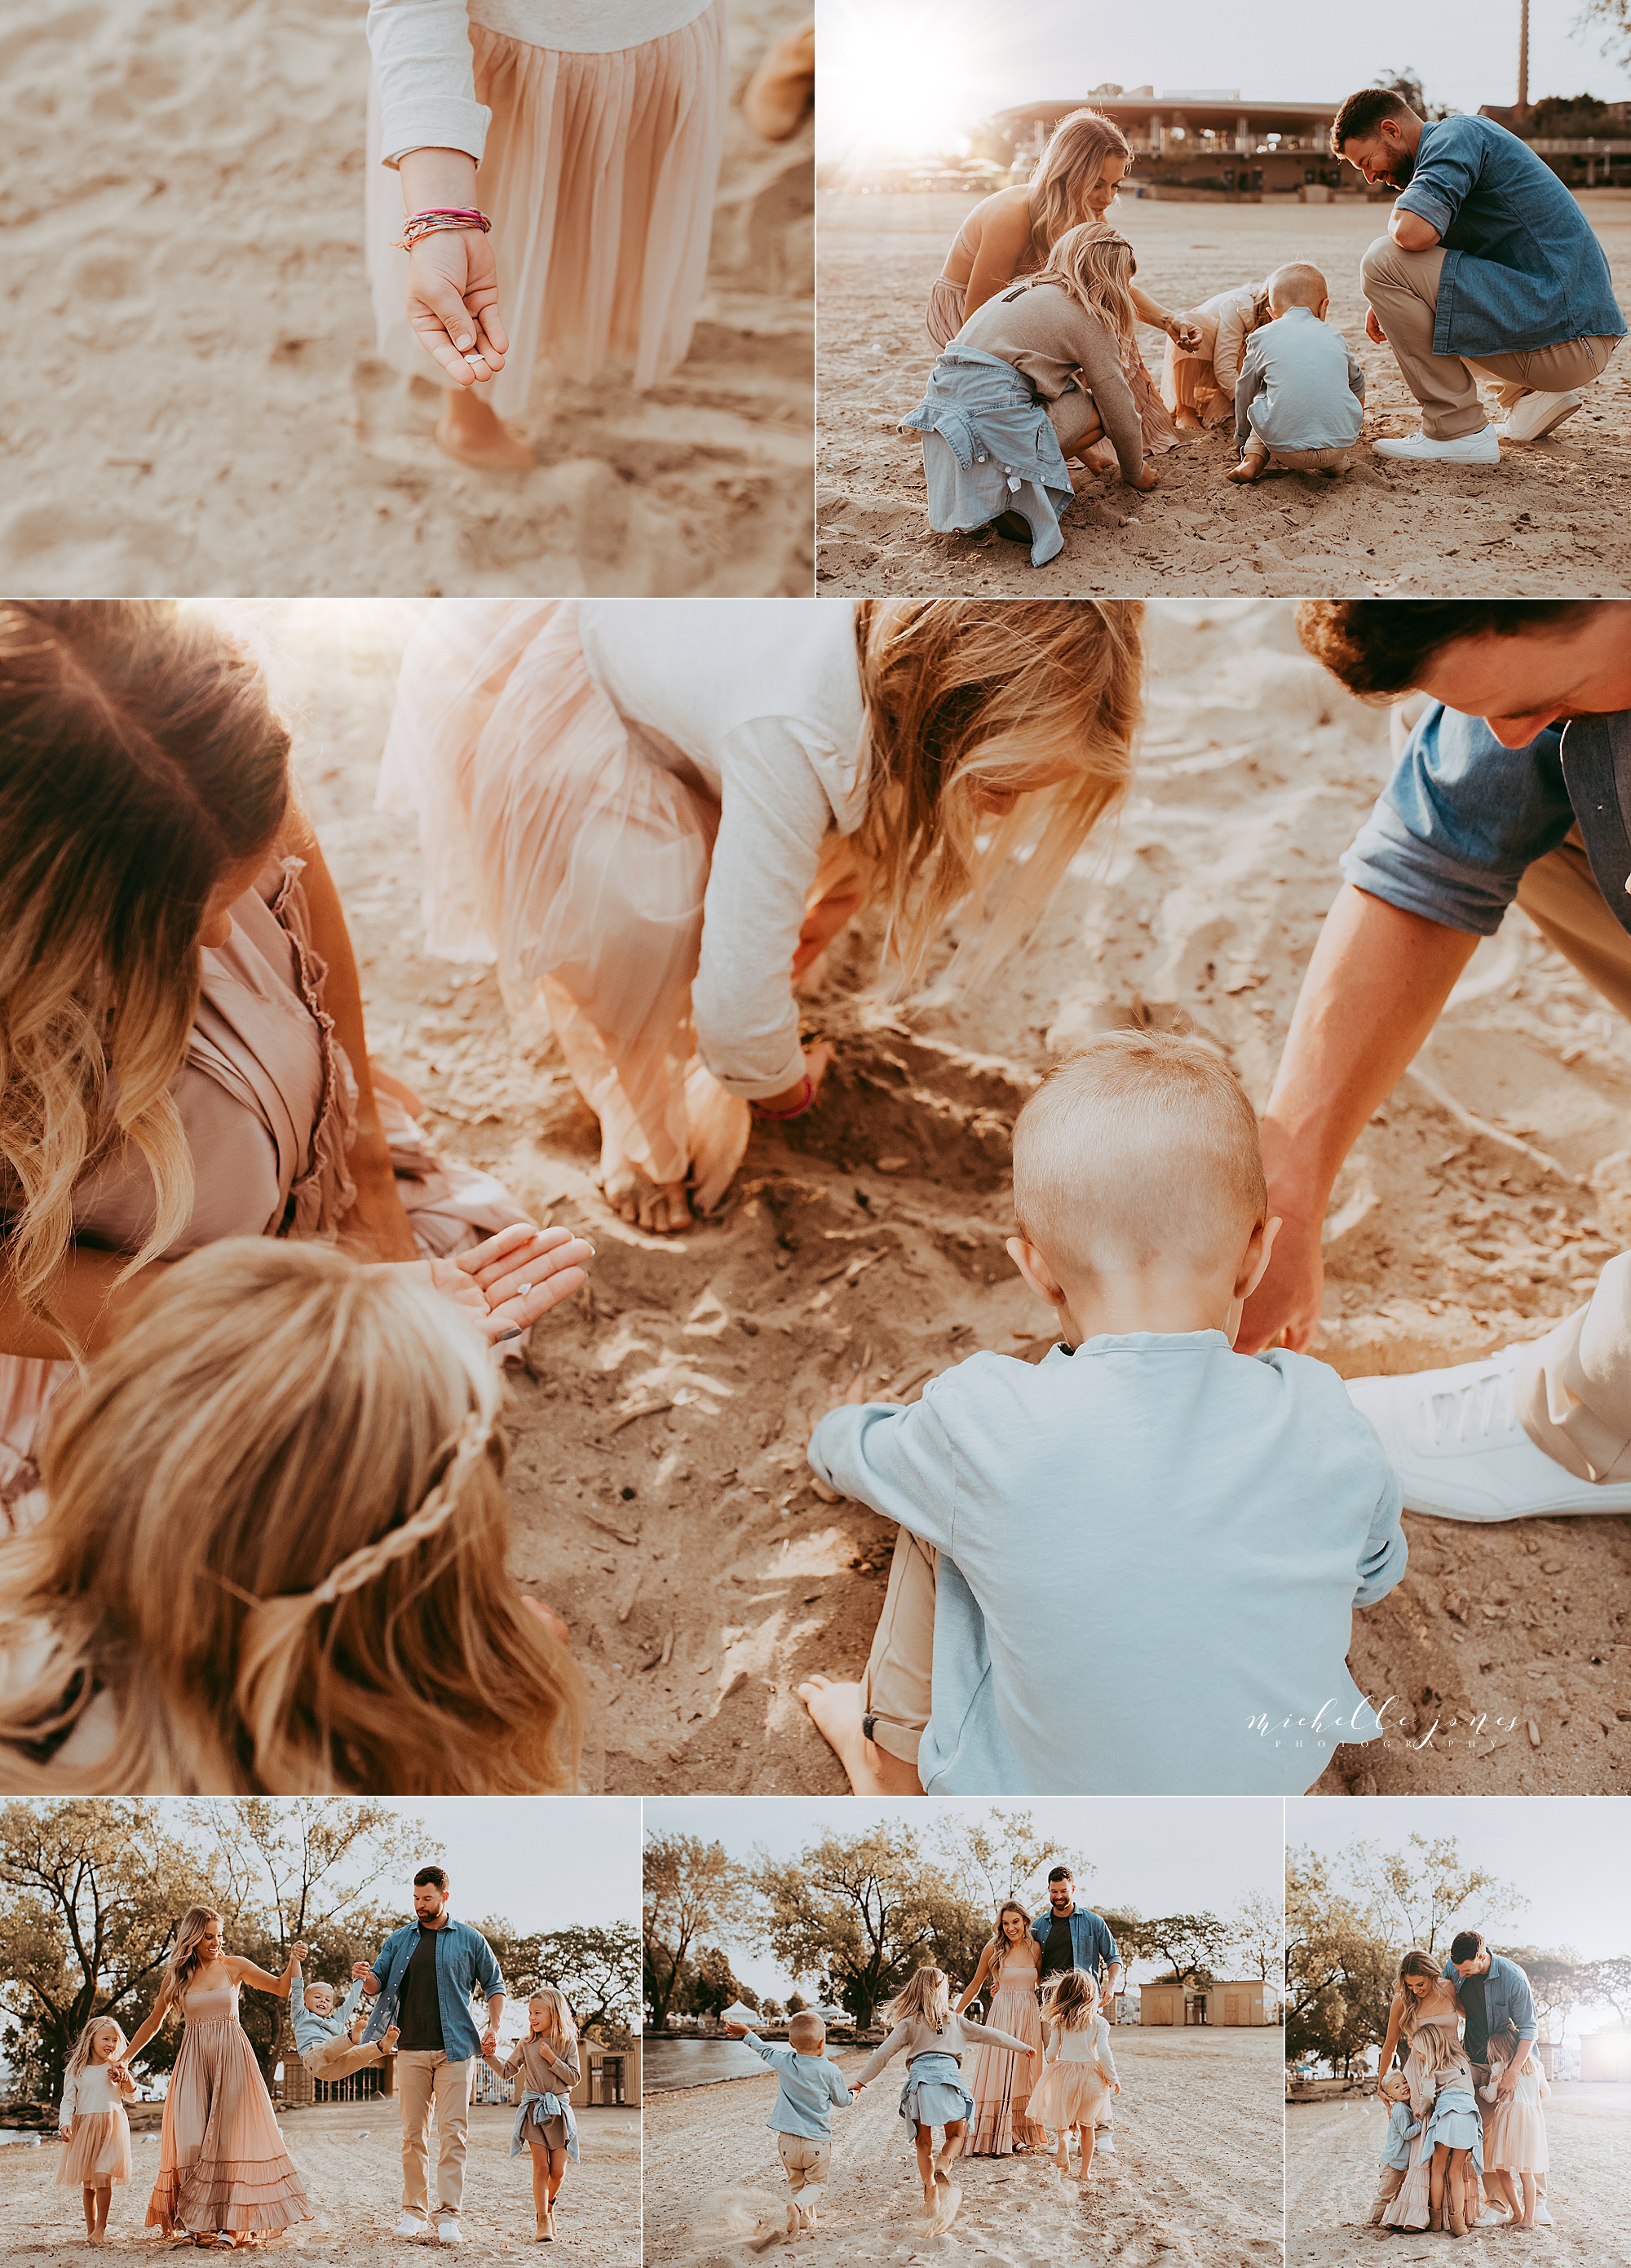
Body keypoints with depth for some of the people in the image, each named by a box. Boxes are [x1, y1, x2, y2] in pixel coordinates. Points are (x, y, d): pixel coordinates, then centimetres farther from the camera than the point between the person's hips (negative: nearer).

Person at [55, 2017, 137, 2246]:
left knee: (102, 2177, -15)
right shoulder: (76, 2071, 5)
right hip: (84, 2128, 1)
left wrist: (126, 2079, -6)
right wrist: (65, 2123, -11)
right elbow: (68, 2100, 6)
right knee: (87, 2183, 5)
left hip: (111, 2127, -1)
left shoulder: (117, 2068, 8)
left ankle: (101, 2227, -5)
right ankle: (90, 2228, 18)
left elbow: (131, 2098, 12)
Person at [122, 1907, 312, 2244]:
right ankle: (192, 2219, 4)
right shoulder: (177, 1976, 5)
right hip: (194, 2062, 1)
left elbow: (281, 1989, -1)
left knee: (231, 2134, -5)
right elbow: (154, 2022, 16)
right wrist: (124, 2059, 16)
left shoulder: (234, 1966, 2)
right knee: (192, 2137, -3)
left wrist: (293, 1963, -20)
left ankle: (231, 2222, -4)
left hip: (232, 2058, -1)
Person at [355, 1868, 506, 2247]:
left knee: (453, 2132, -7)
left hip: (455, 2049, -2)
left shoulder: (470, 1940, 5)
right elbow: (379, 1983, 9)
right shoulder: (399, 1940, 11)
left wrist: (493, 2027, -3)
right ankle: (414, 2212, 11)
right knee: (413, 2133, 4)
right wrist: (367, 1977, -15)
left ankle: (448, 2215, -7)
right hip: (411, 2050, 2)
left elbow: (493, 1984, 10)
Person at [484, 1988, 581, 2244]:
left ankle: (549, 2203, 31)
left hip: (559, 2109, 0)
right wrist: (490, 2056, -10)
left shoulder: (568, 2043, -2)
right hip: (533, 2108, 0)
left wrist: (551, 2058, -15)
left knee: (558, 2170, 1)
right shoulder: (526, 2043, 2)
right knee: (541, 2166, -8)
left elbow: (573, 2079, -5)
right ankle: (543, 2221, -3)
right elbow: (506, 2072, 5)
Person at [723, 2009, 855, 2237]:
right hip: (817, 2141, -3)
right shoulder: (830, 2072, -11)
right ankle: (798, 2206, -18)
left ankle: (806, 2220, 13)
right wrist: (852, 2093, 29)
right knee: (816, 2182, 9)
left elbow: (765, 2050, 17)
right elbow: (843, 2101, 5)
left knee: (795, 2182, 21)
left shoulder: (784, 2062, -4)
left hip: (787, 2141, 3)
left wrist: (747, 2033, 36)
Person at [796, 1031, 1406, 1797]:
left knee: (938, 1514, 12)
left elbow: (860, 1454, 0)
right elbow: (1375, 1574, 3)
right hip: (1276, 1790, 3)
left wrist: (837, 1434, 26)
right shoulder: (1326, 1426, -19)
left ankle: (888, 1762, 33)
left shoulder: (984, 1426, -25)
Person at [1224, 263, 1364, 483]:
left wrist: (1242, 439, 42)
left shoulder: (1261, 337, 11)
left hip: (1287, 450, -2)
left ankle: (1254, 457, 8)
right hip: (1340, 445, 2)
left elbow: (1244, 392, 24)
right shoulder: (1335, 337, 19)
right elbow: (1357, 383, 38)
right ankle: (1337, 463, 17)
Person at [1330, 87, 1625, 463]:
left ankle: (1458, 431, -11)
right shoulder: (1457, 137, 21)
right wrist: (1389, 302, 11)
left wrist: (1399, 215, -2)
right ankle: (1533, 397, 17)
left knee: (1383, 260, -13)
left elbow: (1413, 232, -26)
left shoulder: (1456, 133, -9)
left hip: (1562, 341, -11)